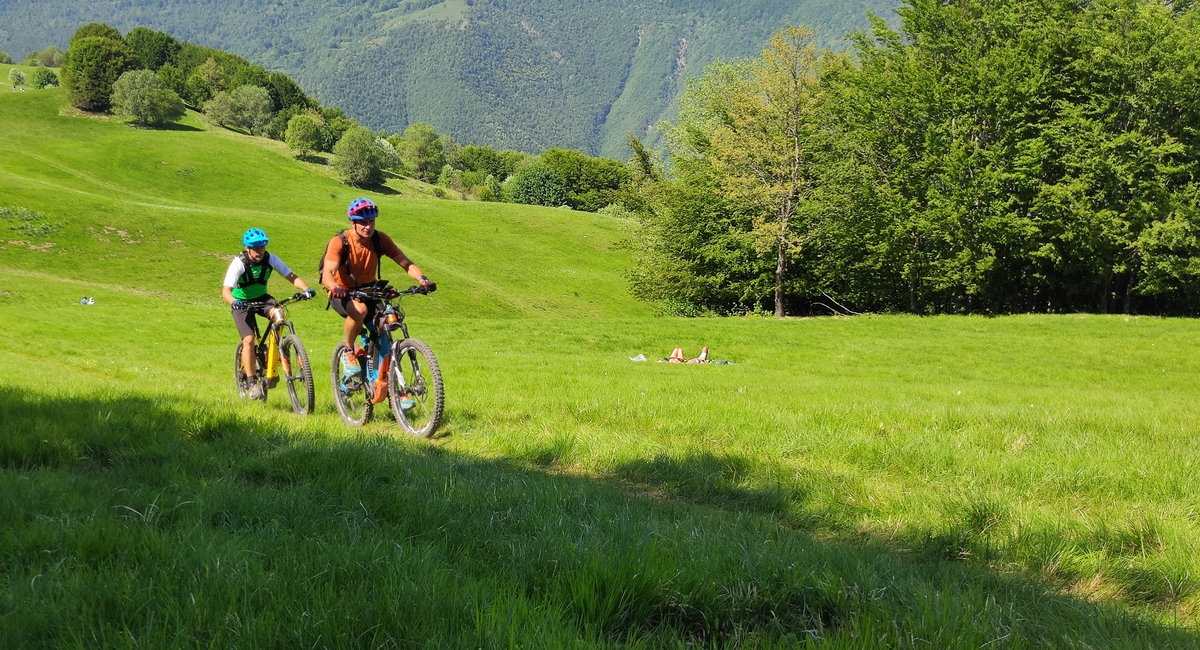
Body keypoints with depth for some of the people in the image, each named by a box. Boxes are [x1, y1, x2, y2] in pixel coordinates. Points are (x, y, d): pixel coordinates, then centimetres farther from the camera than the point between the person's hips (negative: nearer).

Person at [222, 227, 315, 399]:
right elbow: (226, 290, -34)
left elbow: (291, 276, -16)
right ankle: (252, 383, -9)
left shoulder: (270, 259, -16)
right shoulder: (239, 264, -25)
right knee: (249, 340, -19)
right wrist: (234, 301, -56)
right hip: (242, 303, -2)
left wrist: (306, 289, -36)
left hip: (262, 298, 3)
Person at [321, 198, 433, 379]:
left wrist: (422, 279, -35)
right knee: (359, 310, -37)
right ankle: (348, 351, -12)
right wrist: (335, 288, -56)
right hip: (342, 294, -4)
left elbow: (406, 263, -15)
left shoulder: (380, 239, -11)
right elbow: (327, 274, -33)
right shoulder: (339, 242, -22)